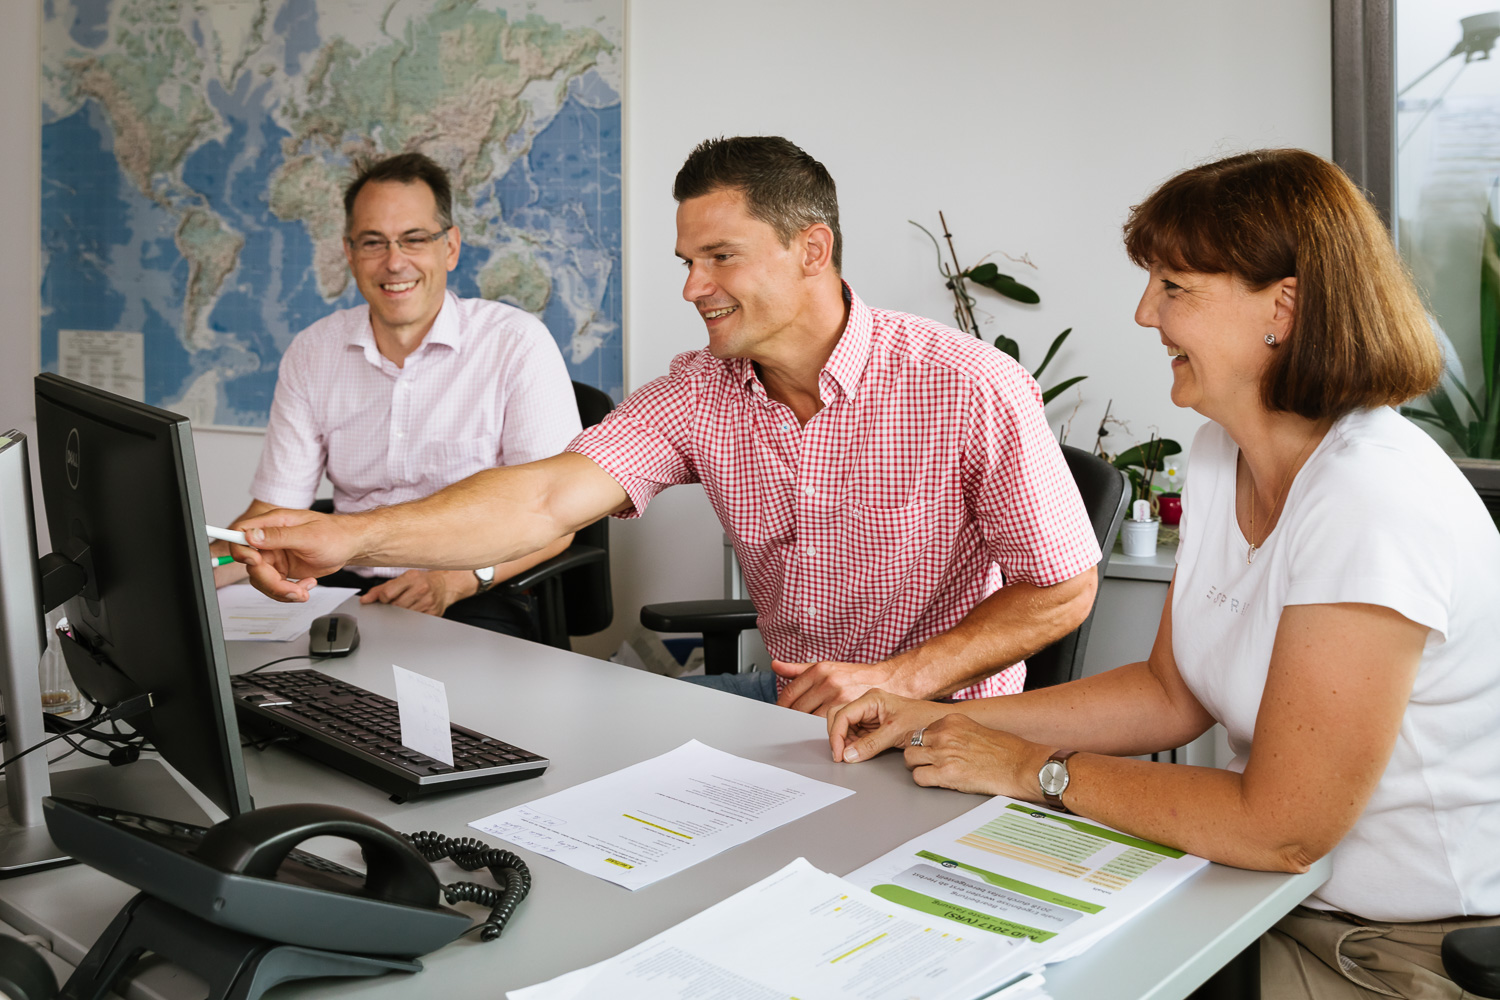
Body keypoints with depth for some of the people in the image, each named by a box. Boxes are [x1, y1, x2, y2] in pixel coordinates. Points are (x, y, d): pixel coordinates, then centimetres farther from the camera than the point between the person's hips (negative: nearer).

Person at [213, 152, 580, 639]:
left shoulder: (517, 343, -7)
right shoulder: (311, 354, 8)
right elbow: (273, 513, 7)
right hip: (349, 590, 4)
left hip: (477, 598, -4)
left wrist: (455, 579, -25)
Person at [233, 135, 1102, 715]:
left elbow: (1062, 591, -11)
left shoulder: (973, 389, -17)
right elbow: (552, 497, -18)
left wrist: (896, 680, -21)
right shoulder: (698, 394, -4)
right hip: (790, 696, 5)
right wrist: (356, 538, -32)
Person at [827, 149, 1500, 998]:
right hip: (1286, 901, 7)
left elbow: (1279, 829, -25)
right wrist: (940, 720, -1)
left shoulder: (1373, 499, -27)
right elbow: (1173, 693, 6)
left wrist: (1037, 770, -15)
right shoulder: (1222, 459, 1)